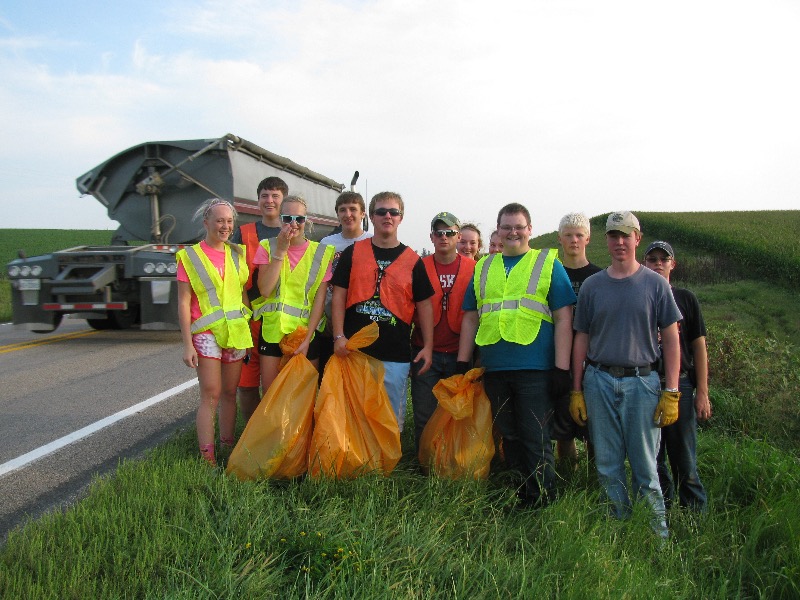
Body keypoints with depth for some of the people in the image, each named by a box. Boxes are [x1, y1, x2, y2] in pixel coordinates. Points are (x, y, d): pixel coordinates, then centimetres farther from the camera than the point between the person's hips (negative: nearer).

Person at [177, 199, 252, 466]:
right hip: (207, 332, -4)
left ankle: (228, 445, 21)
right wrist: (187, 344, -9)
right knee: (211, 395, -7)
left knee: (230, 393, 10)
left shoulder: (237, 254, 11)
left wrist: (250, 330, 9)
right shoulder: (190, 256, -1)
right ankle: (207, 458, -3)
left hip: (236, 331, 4)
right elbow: (183, 303, -4)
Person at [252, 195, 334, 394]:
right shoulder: (268, 247, 3)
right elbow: (265, 290, -11)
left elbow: (320, 299, -4)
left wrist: (307, 338, -12)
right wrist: (281, 251, -12)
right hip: (272, 330, 1)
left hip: (306, 332, 0)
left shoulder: (321, 253, 0)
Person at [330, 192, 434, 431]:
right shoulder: (352, 253, 5)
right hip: (355, 351, 0)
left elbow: (424, 305, 7)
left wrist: (428, 346, 0)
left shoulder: (412, 260, 6)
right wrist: (339, 336, -8)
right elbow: (339, 296, 3)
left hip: (396, 355, 0)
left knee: (393, 416, 8)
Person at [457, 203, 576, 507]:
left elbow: (563, 319, -1)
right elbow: (470, 318, 17)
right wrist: (462, 362, 10)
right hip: (494, 368, 4)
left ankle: (542, 504, 10)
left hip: (535, 369, -4)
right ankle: (516, 498, 25)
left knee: (535, 440, -1)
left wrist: (561, 367, -8)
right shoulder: (483, 267, 16)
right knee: (509, 437, 12)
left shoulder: (549, 264, 5)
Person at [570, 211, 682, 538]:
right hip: (599, 382, 2)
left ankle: (656, 533, 17)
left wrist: (671, 393, -4)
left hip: (642, 381, -2)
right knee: (607, 464, 8)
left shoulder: (655, 284, 3)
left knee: (645, 465, 2)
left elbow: (670, 339, 2)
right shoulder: (591, 285, 8)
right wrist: (577, 391, 7)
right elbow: (581, 339, 10)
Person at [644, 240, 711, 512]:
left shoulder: (686, 299, 5)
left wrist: (702, 392, -2)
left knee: (684, 460, 1)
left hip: (680, 386, -1)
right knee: (652, 460, 8)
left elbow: (699, 348, 5)